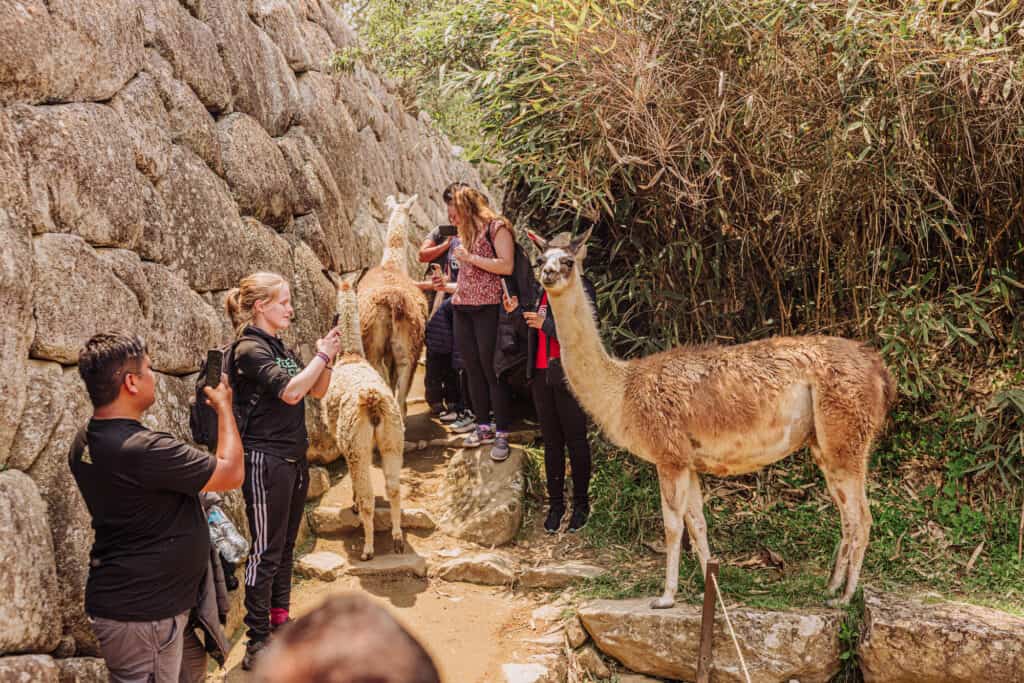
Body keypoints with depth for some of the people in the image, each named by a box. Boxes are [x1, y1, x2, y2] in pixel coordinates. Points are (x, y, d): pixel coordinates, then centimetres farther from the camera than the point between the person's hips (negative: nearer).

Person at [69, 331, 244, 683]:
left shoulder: (85, 443, 3)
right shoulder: (144, 450, -27)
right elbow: (232, 473, -16)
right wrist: (224, 408, -2)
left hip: (117, 599, 9)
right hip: (142, 614, -9)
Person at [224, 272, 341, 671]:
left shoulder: (278, 347, 13)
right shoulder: (250, 349, -14)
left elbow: (317, 391, 13)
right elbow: (290, 392, -23)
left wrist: (327, 360, -3)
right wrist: (321, 355, -16)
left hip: (294, 458, 9)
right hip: (266, 460, -9)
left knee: (285, 546, 16)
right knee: (266, 551, -4)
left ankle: (279, 621, 27)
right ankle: (256, 643, 3)